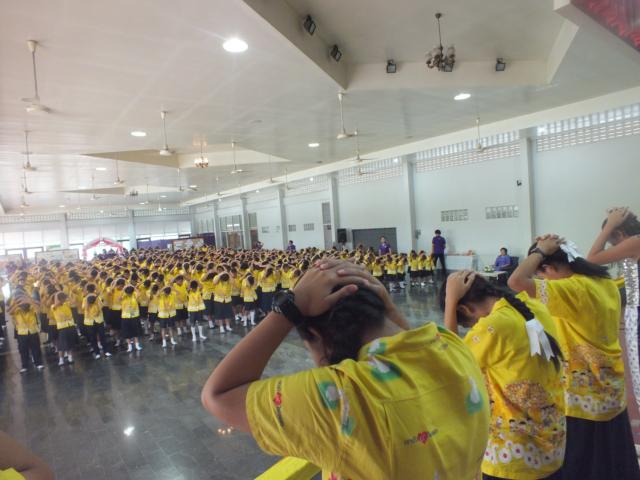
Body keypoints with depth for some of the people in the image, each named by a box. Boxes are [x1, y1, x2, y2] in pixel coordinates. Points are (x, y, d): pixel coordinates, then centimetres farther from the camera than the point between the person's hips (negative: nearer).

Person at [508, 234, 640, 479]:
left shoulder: (573, 290, -26)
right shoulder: (607, 284, -1)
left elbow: (516, 281, -35)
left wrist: (539, 250, -19)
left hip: (584, 400, -8)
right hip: (612, 395, 8)